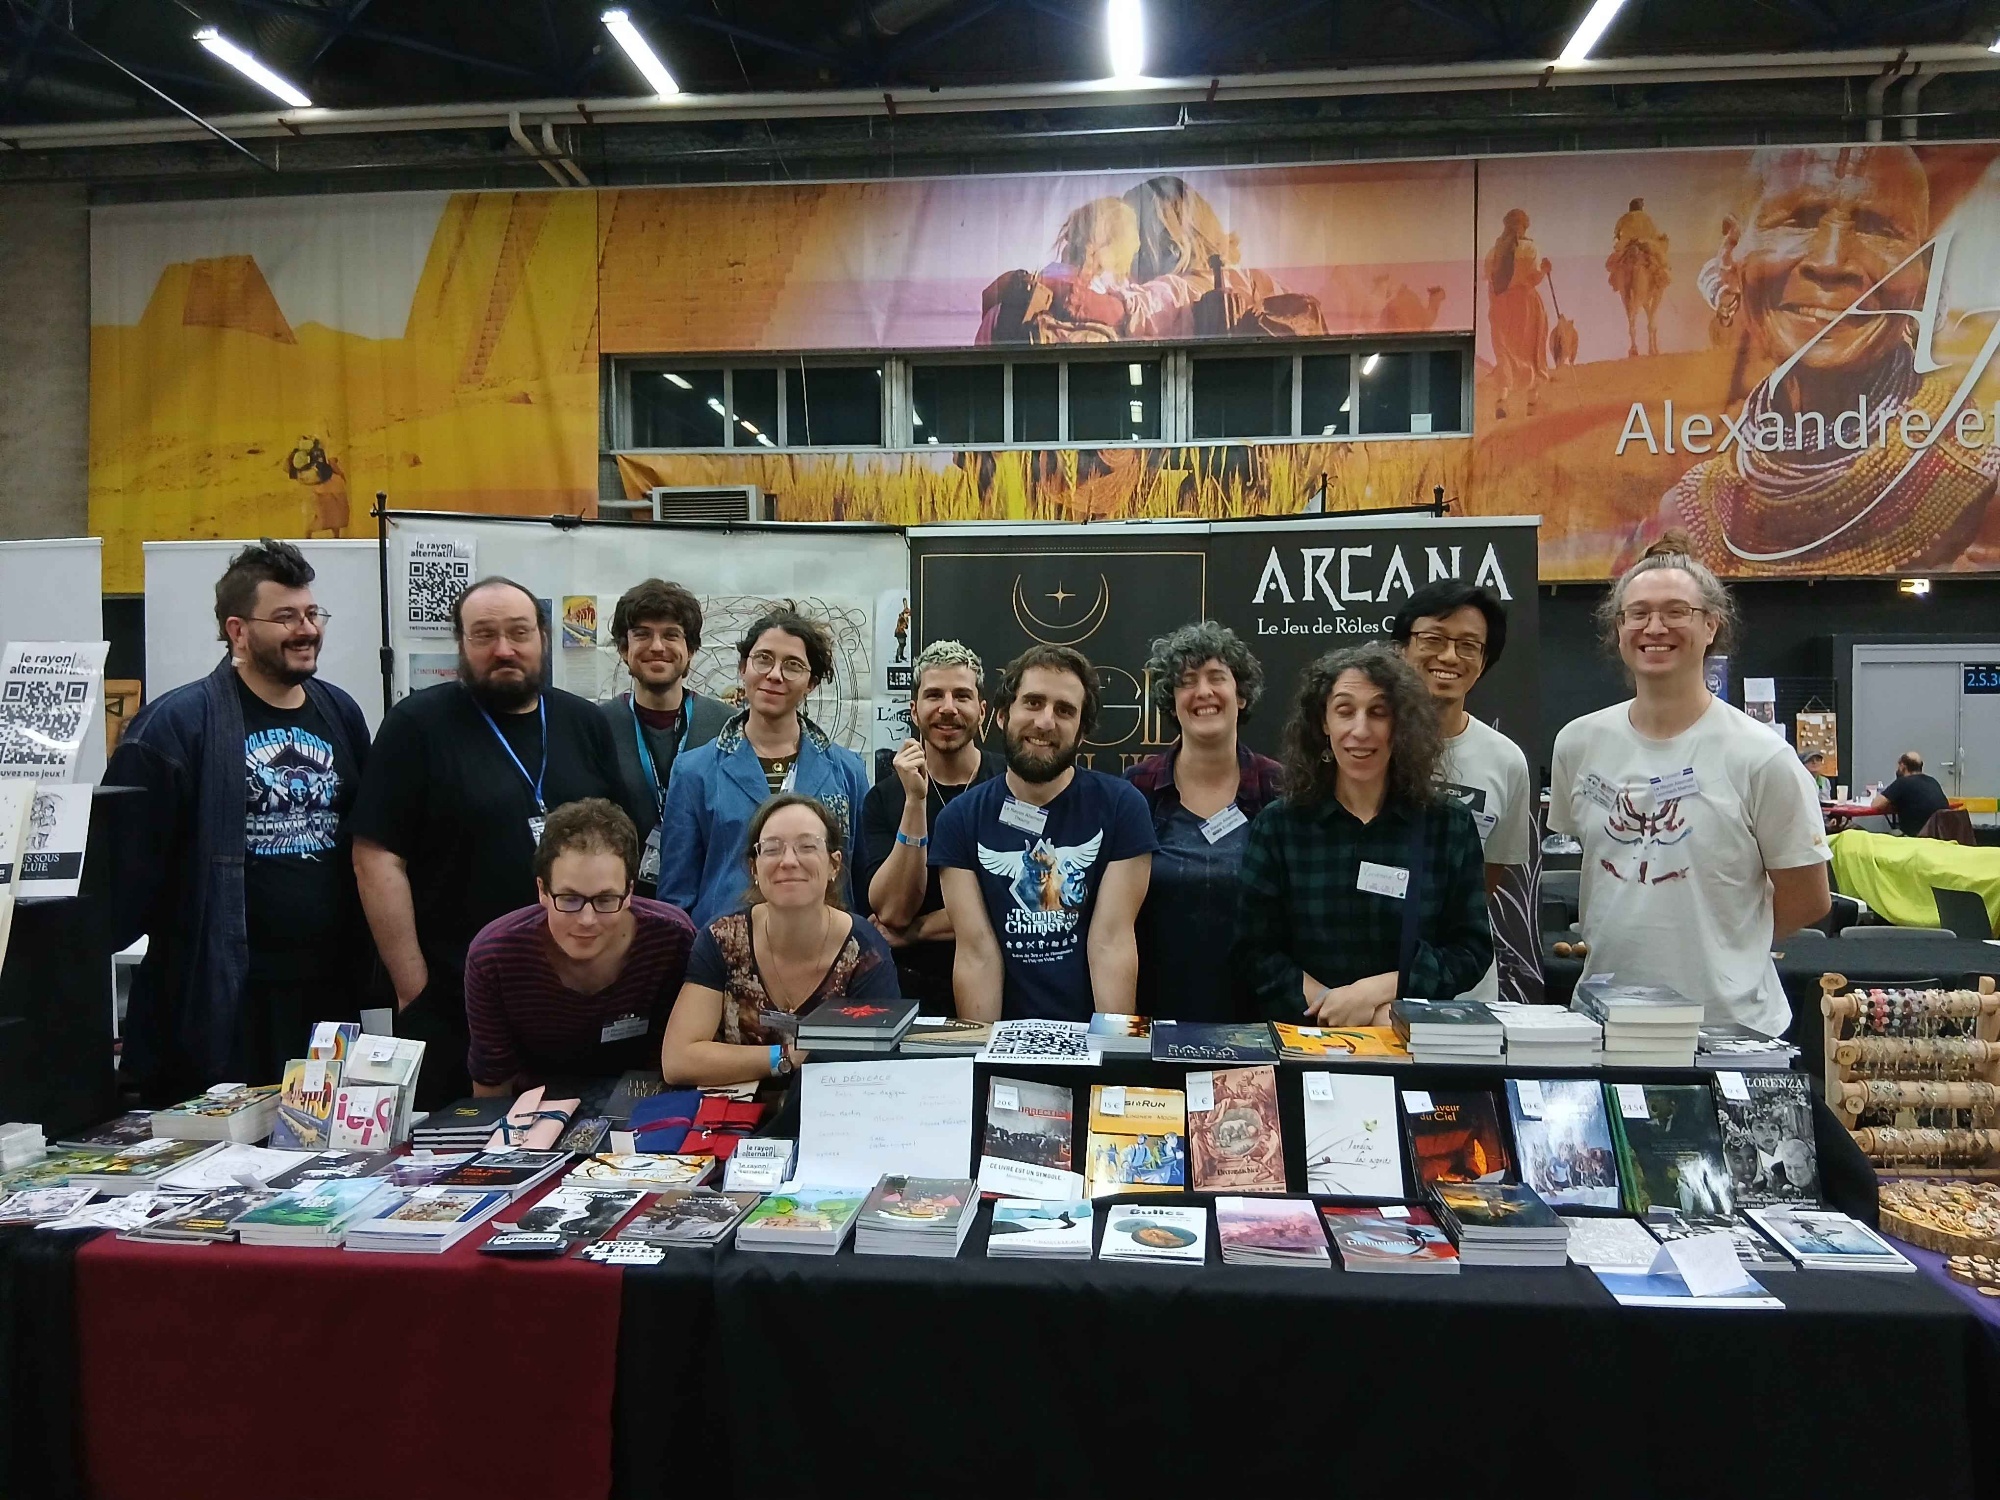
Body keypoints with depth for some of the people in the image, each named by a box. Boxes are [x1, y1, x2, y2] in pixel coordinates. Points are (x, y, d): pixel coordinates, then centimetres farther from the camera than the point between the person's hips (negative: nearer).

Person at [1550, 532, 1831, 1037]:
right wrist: (1627, 939, 6)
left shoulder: (1761, 757, -10)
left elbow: (1808, 900, -3)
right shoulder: (1578, 743, 2)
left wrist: (1715, 943, 3)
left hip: (1728, 1019, -3)